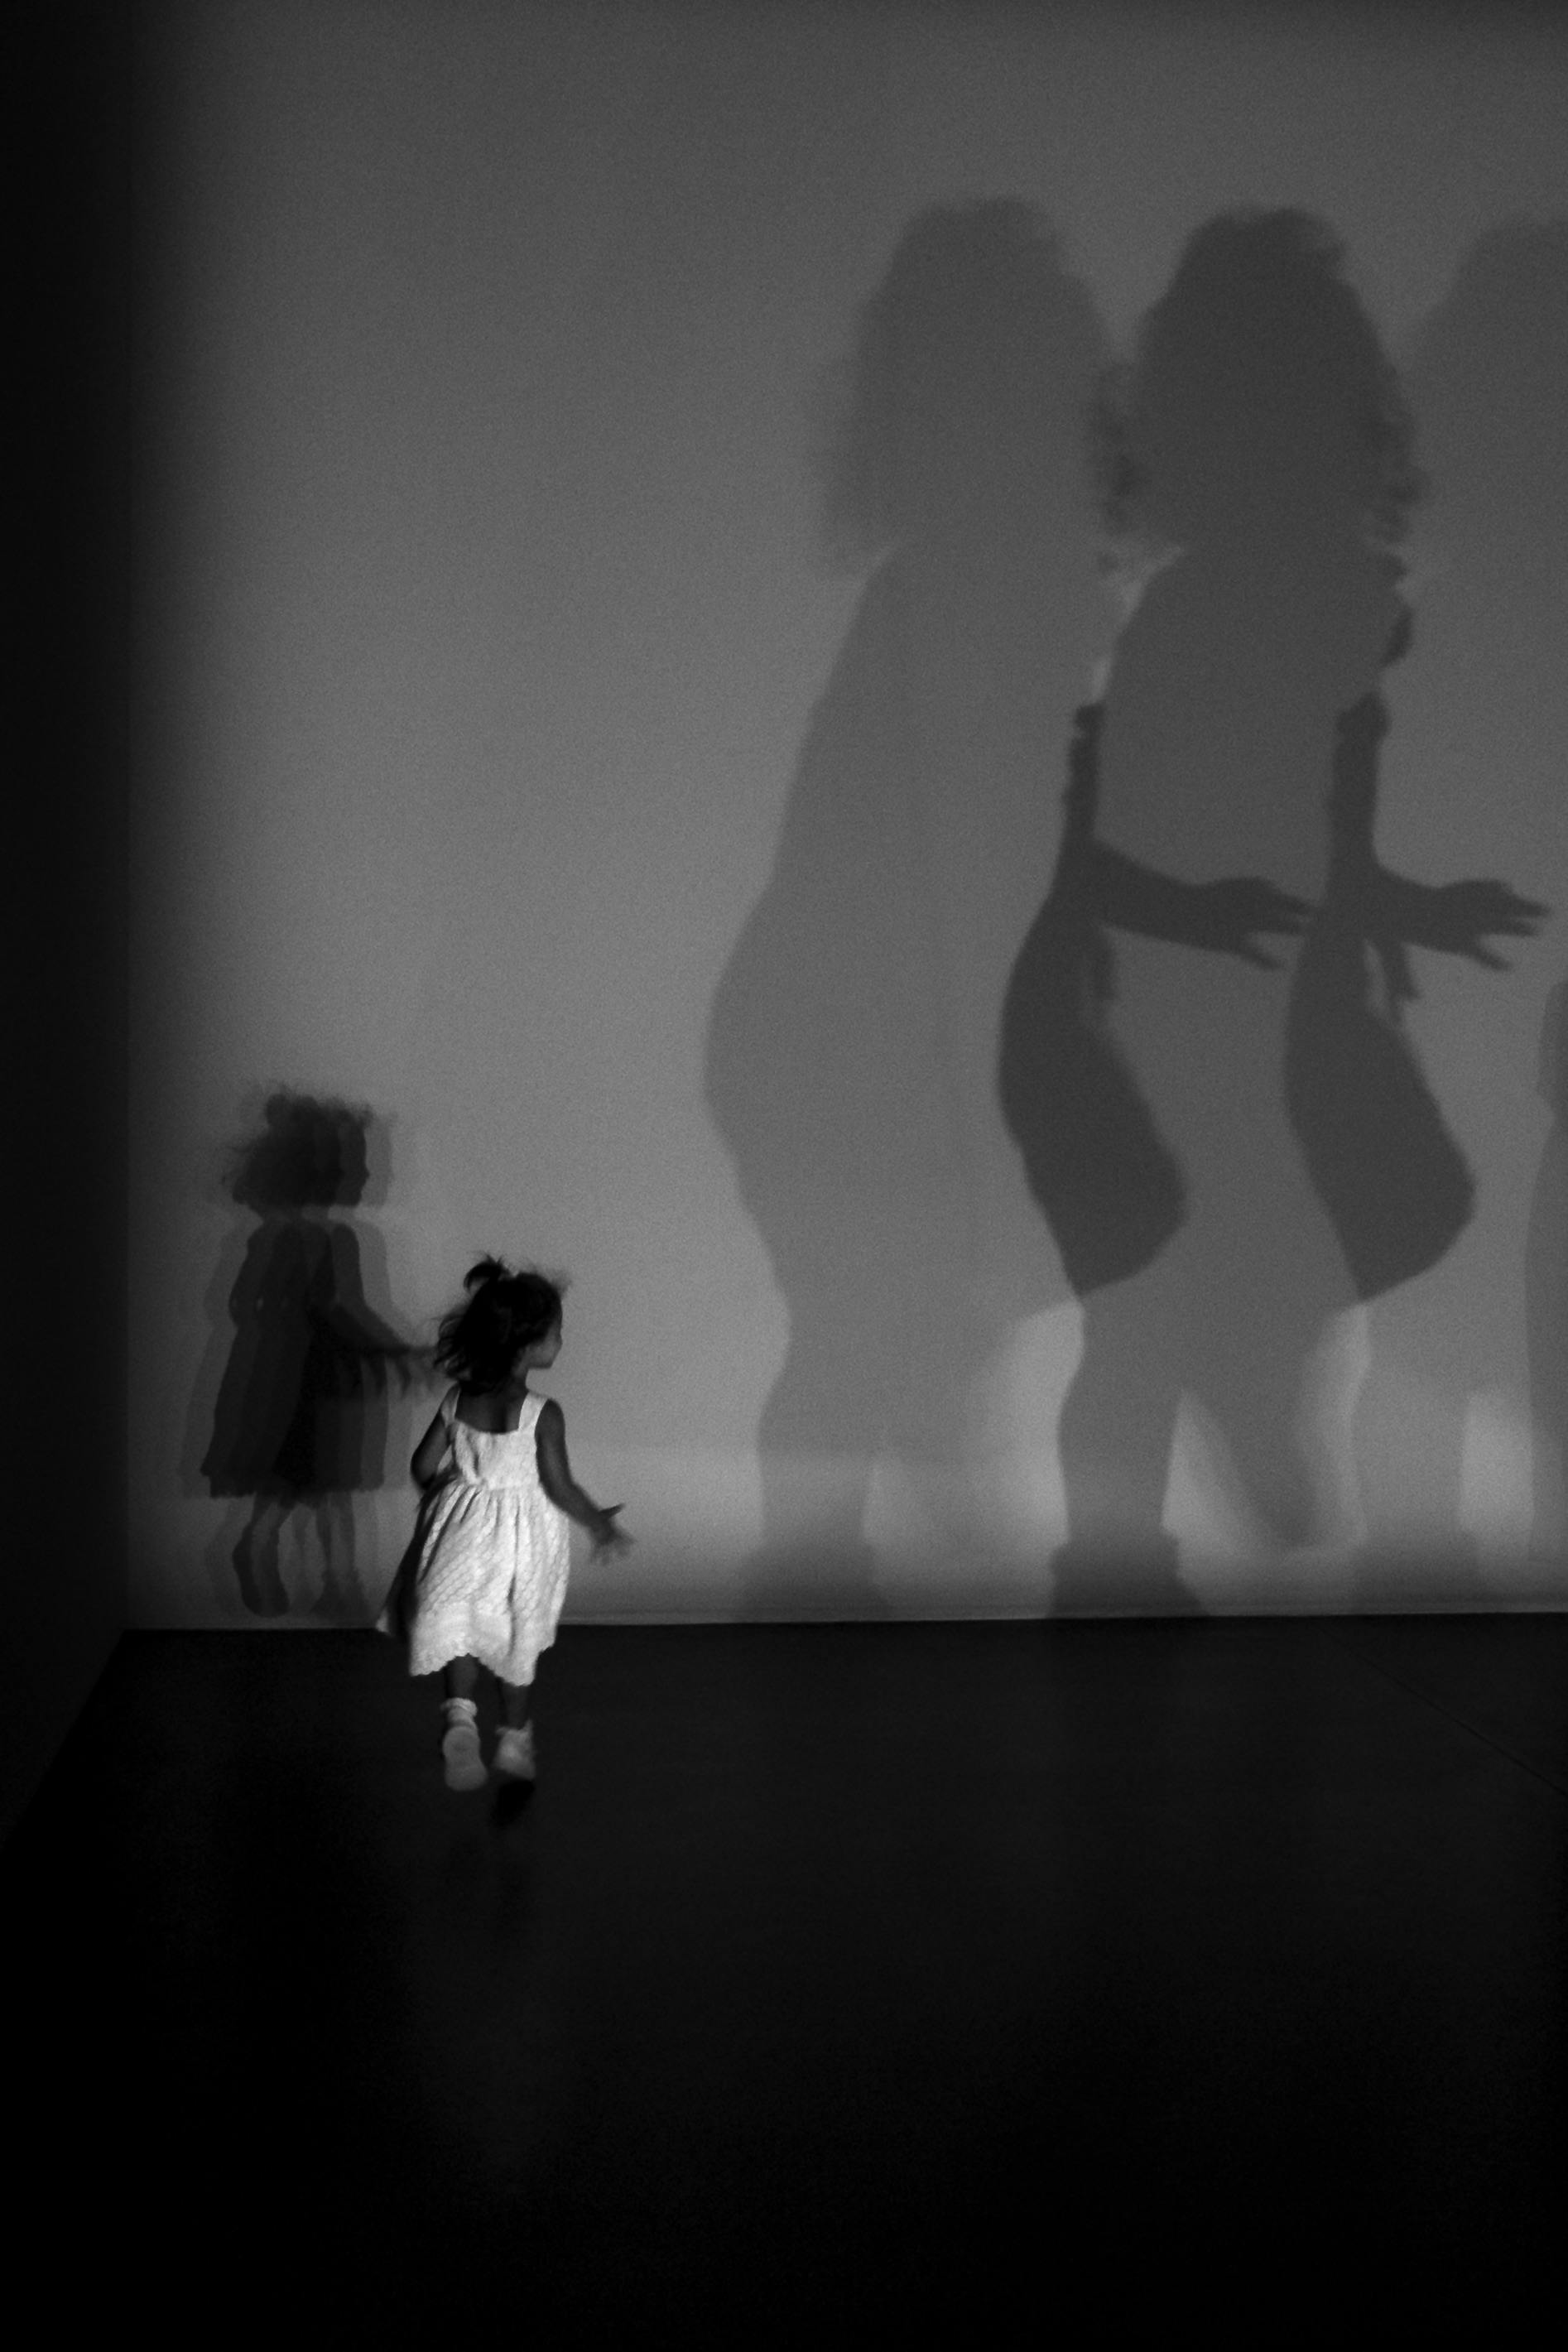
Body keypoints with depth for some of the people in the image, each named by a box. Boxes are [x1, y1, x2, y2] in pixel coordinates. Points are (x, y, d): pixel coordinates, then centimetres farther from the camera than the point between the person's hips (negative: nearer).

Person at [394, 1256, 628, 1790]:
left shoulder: (456, 1401, -6)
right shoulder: (543, 1414, -20)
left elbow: (423, 1467, 0)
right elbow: (559, 1487, -17)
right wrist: (599, 1523, -1)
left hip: (462, 1528, 2)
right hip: (524, 1540, -2)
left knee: (456, 1628, 10)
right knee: (519, 1644, 16)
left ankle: (459, 1712, -17)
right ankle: (514, 1740, 31)